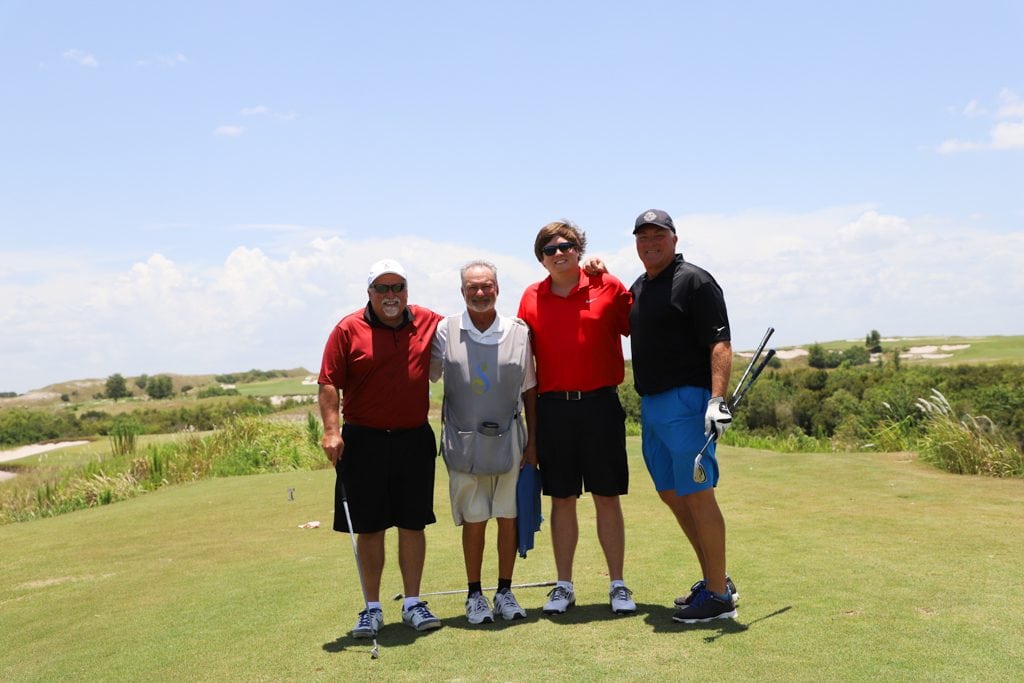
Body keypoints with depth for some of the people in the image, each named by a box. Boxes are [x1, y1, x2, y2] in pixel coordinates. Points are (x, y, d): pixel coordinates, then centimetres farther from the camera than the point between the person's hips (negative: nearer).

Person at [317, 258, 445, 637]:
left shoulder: (430, 324, 4)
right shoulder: (348, 329, -3)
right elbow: (329, 383, -6)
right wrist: (331, 430, -15)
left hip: (415, 440, 2)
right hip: (364, 442, -2)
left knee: (413, 523, 8)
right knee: (369, 528, 5)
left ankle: (412, 603, 19)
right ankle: (372, 608, 17)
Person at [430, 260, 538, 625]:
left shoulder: (518, 331, 2)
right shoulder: (446, 331, 0)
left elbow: (529, 390, 8)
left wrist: (532, 440, 6)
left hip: (508, 438, 1)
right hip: (464, 441, -1)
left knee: (509, 516, 6)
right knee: (473, 520, 4)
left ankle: (505, 591, 20)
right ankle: (475, 595, 18)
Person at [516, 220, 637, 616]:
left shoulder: (608, 287, 0)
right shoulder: (531, 298, 6)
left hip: (600, 404, -2)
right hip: (553, 408, 2)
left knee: (607, 498, 4)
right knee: (561, 499, 9)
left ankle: (618, 585, 15)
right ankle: (564, 586, 20)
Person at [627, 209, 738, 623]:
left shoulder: (694, 281, -8)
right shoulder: (638, 288, 17)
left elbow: (720, 344, -15)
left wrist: (718, 399, -27)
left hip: (686, 401, -9)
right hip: (650, 404, 9)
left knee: (696, 494, -7)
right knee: (671, 495, 12)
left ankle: (718, 595, 2)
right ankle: (715, 579, 24)